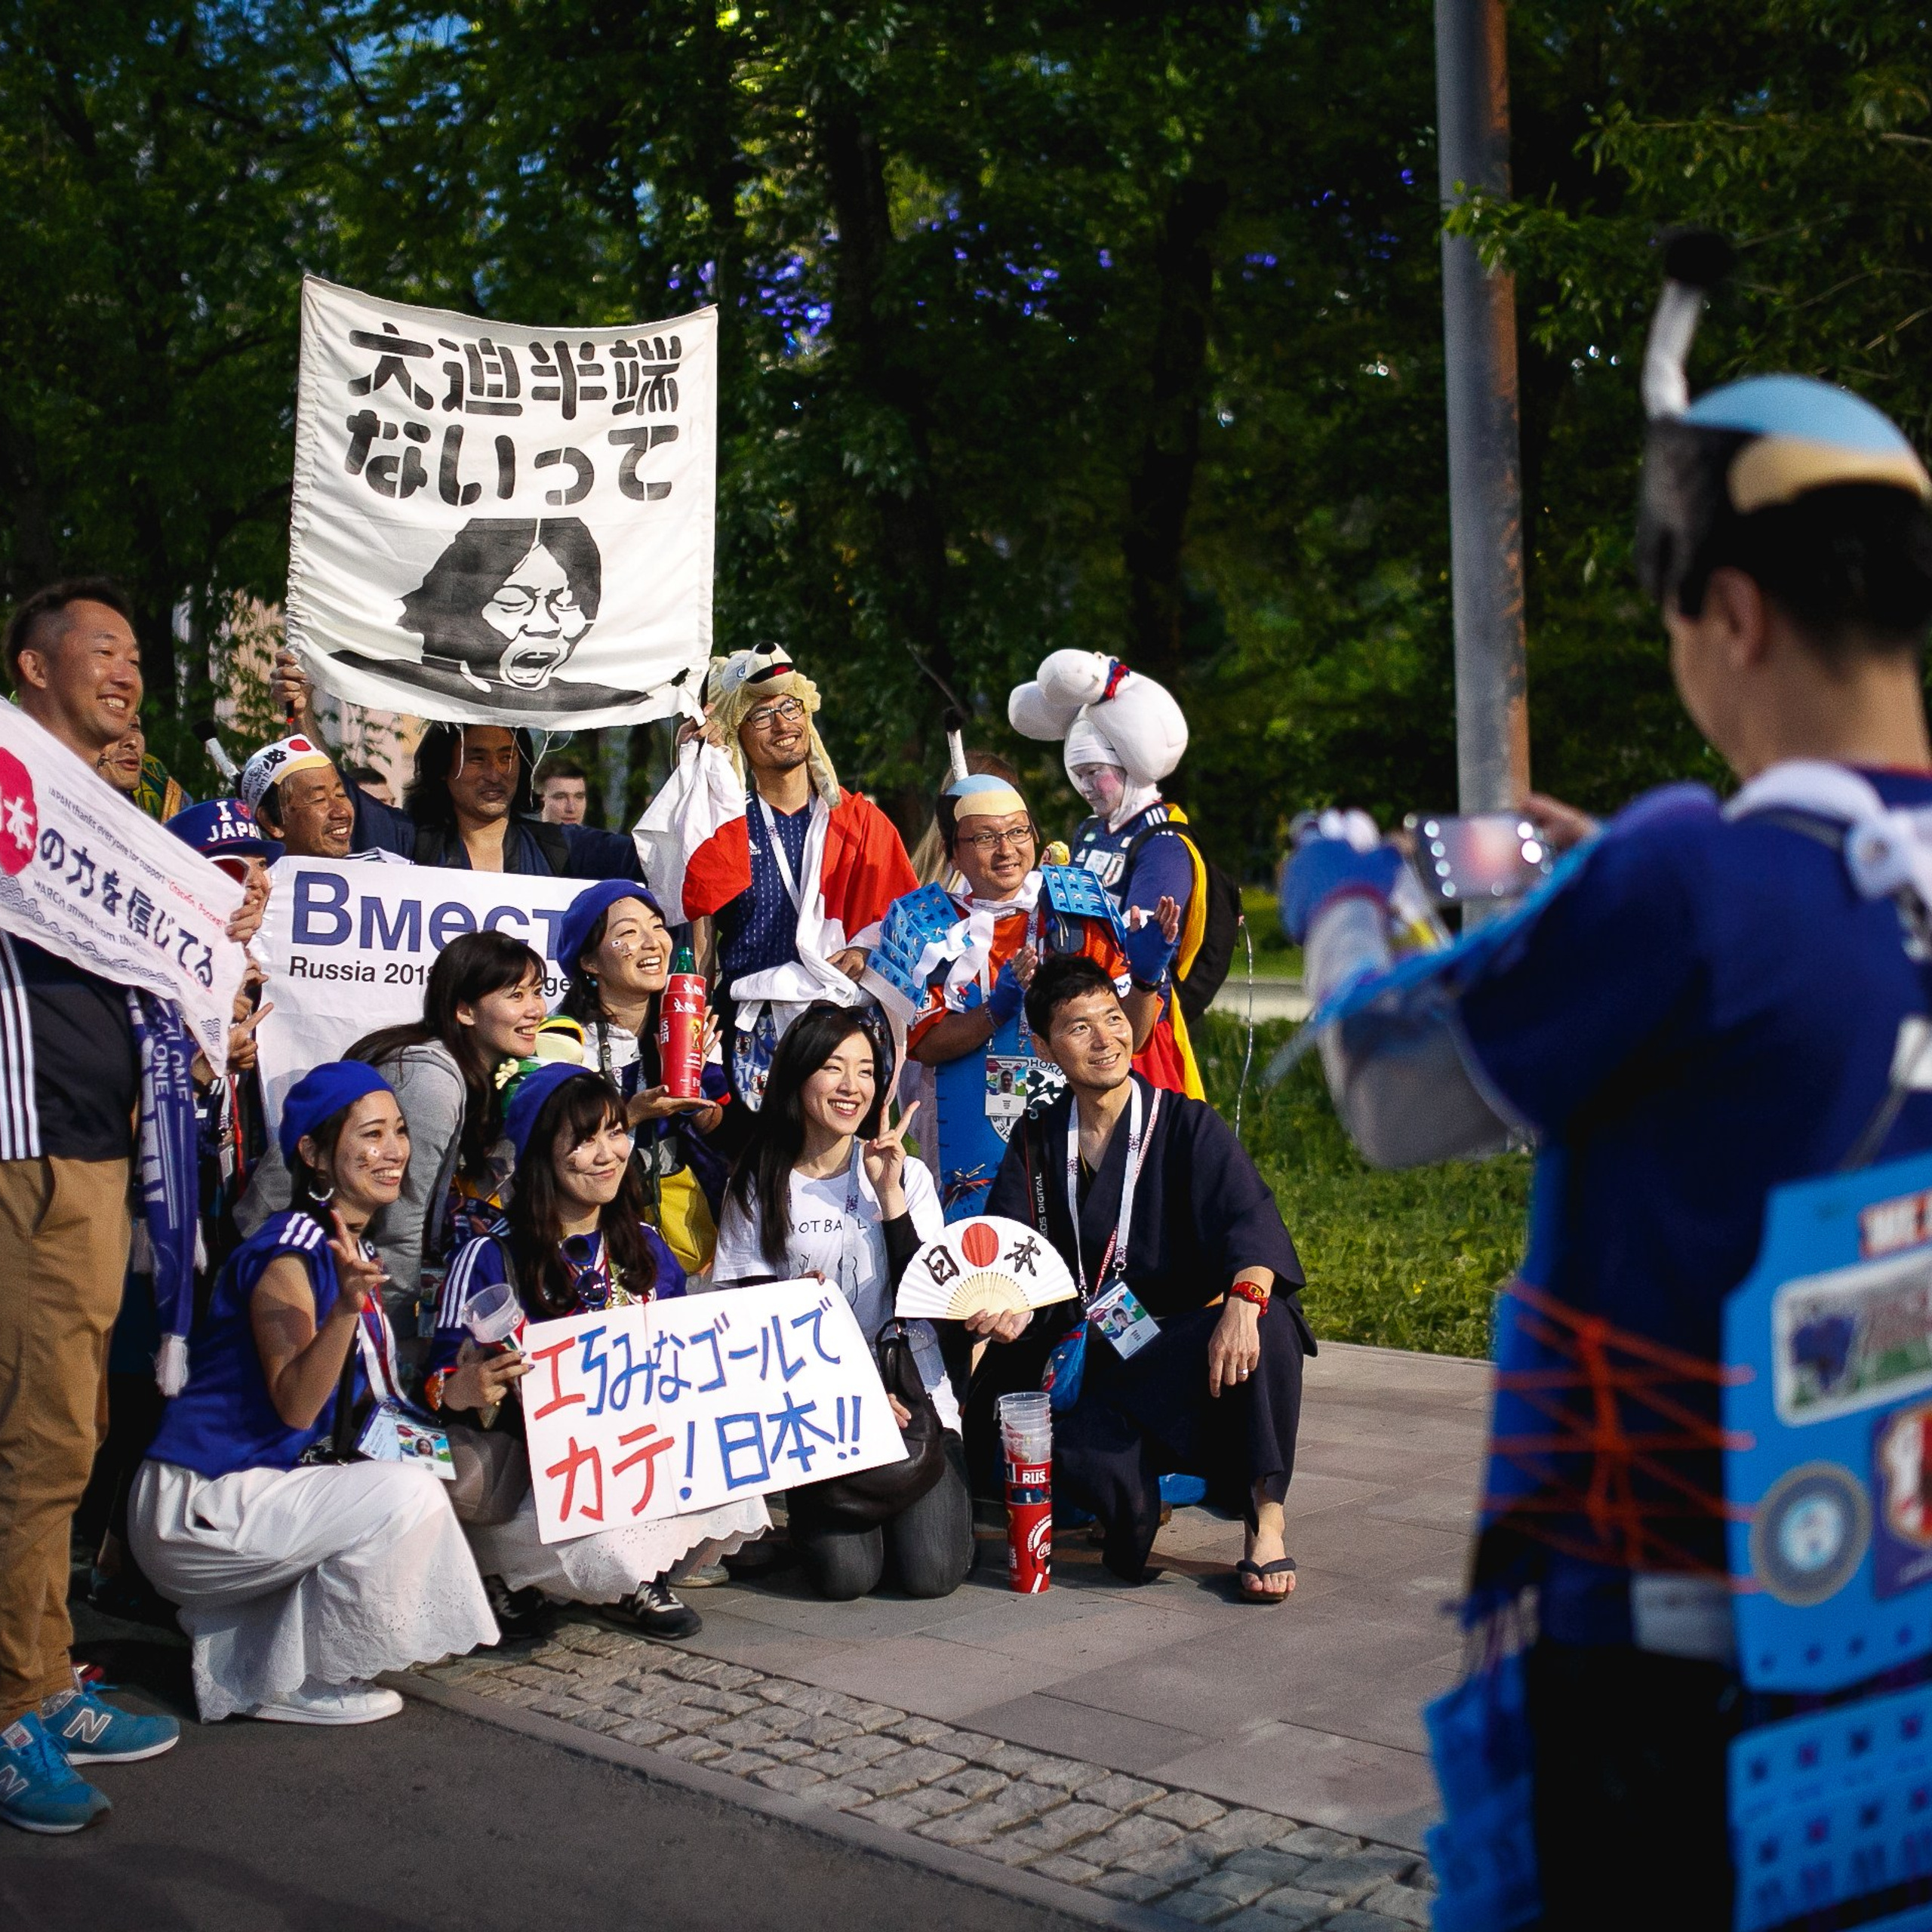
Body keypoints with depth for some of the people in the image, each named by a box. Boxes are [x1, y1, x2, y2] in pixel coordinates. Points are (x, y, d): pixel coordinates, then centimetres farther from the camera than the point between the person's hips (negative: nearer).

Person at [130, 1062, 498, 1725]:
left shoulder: (355, 1248, 11)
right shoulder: (289, 1252, -18)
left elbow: (358, 1397, 17)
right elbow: (294, 1404, -27)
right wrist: (347, 1306, -41)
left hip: (265, 1486, 10)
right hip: (198, 1508, -10)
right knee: (408, 1495, -23)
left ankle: (234, 1642, 14)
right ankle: (297, 1684, -5)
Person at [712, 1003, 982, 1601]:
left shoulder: (906, 1175, 6)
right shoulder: (758, 1187, 4)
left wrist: (890, 1195, -12)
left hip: (912, 1393, 1)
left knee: (932, 1572, -15)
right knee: (846, 1575, -18)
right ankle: (817, 1510, 16)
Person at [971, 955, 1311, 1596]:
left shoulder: (1189, 1124, 0)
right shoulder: (1035, 1146, 9)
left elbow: (1250, 1218, -16)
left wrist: (1243, 1300, -37)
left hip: (1188, 1347, -1)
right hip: (1089, 1365, 1)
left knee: (1268, 1325, -35)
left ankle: (1266, 1520, -20)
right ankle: (1134, 1494, -1)